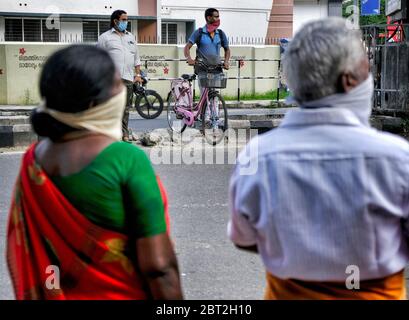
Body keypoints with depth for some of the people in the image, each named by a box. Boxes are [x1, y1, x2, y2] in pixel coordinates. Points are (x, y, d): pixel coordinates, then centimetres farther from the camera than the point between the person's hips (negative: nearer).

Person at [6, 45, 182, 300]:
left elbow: (24, 254, 5)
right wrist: (174, 296, -8)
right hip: (119, 294, -5)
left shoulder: (34, 158, -4)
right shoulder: (127, 159, -21)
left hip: (52, 292, 6)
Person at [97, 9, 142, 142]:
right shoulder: (105, 37, 5)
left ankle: (124, 133, 11)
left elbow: (136, 58, 23)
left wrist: (138, 74, 15)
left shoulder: (131, 37, 21)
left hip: (128, 78, 5)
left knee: (125, 108, 5)